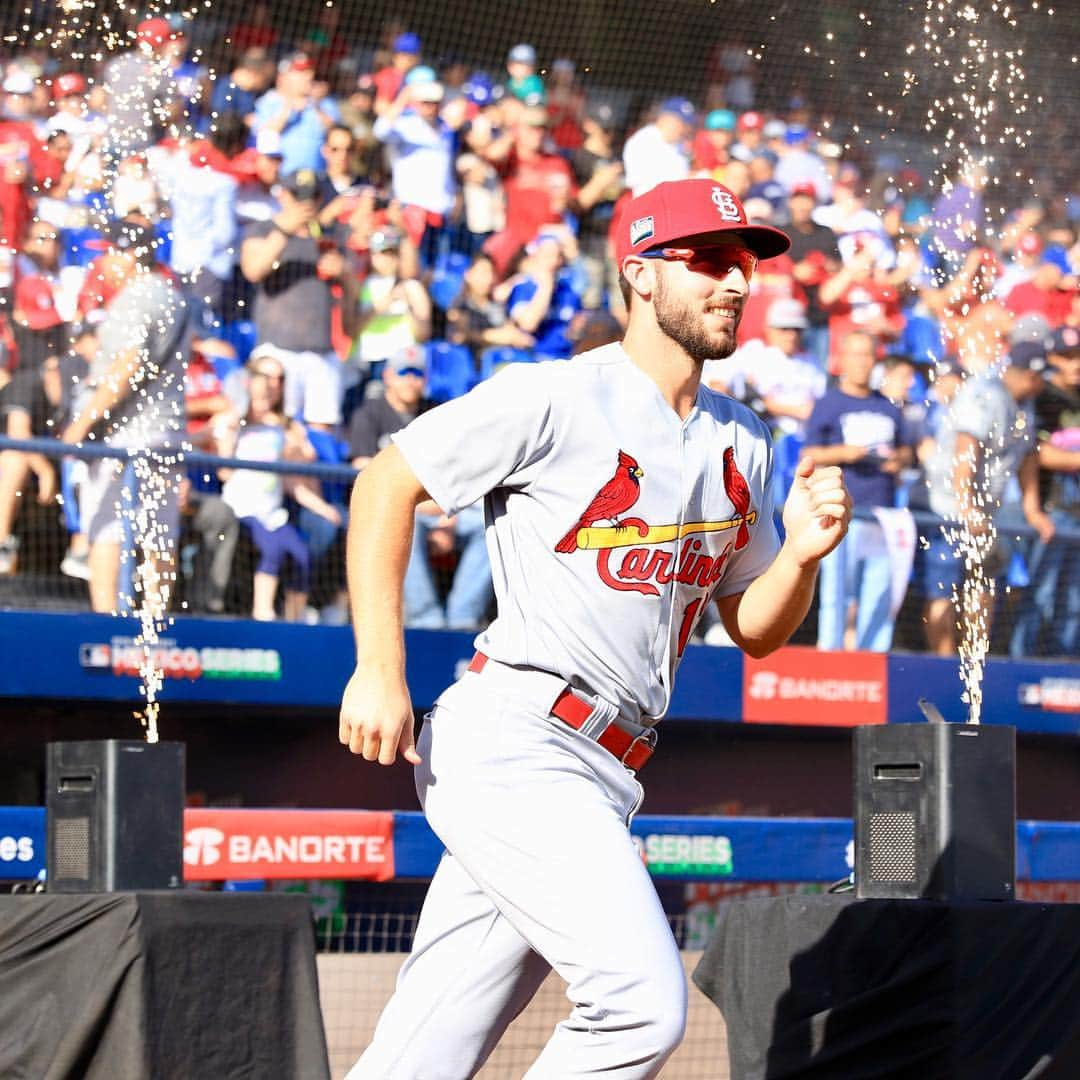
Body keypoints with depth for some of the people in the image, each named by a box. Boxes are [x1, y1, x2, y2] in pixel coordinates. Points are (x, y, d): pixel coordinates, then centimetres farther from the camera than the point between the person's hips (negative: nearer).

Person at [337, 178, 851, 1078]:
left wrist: (804, 553, -1)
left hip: (602, 782, 7)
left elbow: (755, 630, 21)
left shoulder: (739, 443, 17)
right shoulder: (556, 399, -5)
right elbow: (387, 482, -2)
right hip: (514, 742, -7)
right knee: (645, 1000, -20)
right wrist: (378, 668, -8)